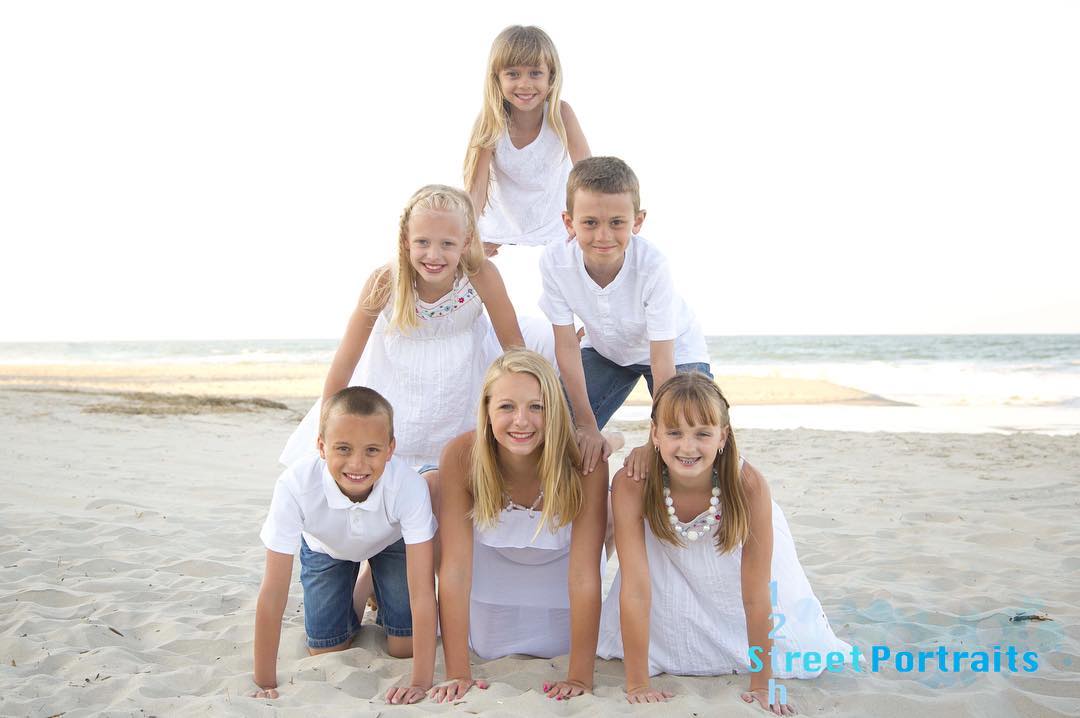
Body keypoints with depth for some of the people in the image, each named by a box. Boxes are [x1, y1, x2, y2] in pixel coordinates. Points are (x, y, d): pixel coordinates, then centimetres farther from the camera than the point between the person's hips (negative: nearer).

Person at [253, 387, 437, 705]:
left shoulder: (410, 486, -42)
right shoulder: (295, 485, -41)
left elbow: (422, 591, -37)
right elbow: (273, 592, -34)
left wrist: (421, 682, -37)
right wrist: (265, 684, -29)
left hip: (391, 542, 0)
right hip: (326, 547, 1)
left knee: (403, 648, -4)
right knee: (325, 653, 1)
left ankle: (375, 587, 24)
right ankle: (358, 596, 29)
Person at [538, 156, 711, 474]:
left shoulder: (651, 265, -36)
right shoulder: (554, 260, -29)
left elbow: (662, 362, -32)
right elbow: (567, 346, -19)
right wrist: (587, 425, -17)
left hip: (676, 350, -2)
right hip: (605, 350, 3)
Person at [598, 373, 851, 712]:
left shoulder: (748, 485, -37)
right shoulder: (631, 484, -36)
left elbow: (756, 596, -27)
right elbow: (636, 588, -31)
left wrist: (761, 684, -19)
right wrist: (637, 684, -26)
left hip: (734, 551, -1)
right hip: (669, 559, 1)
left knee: (804, 657, -6)